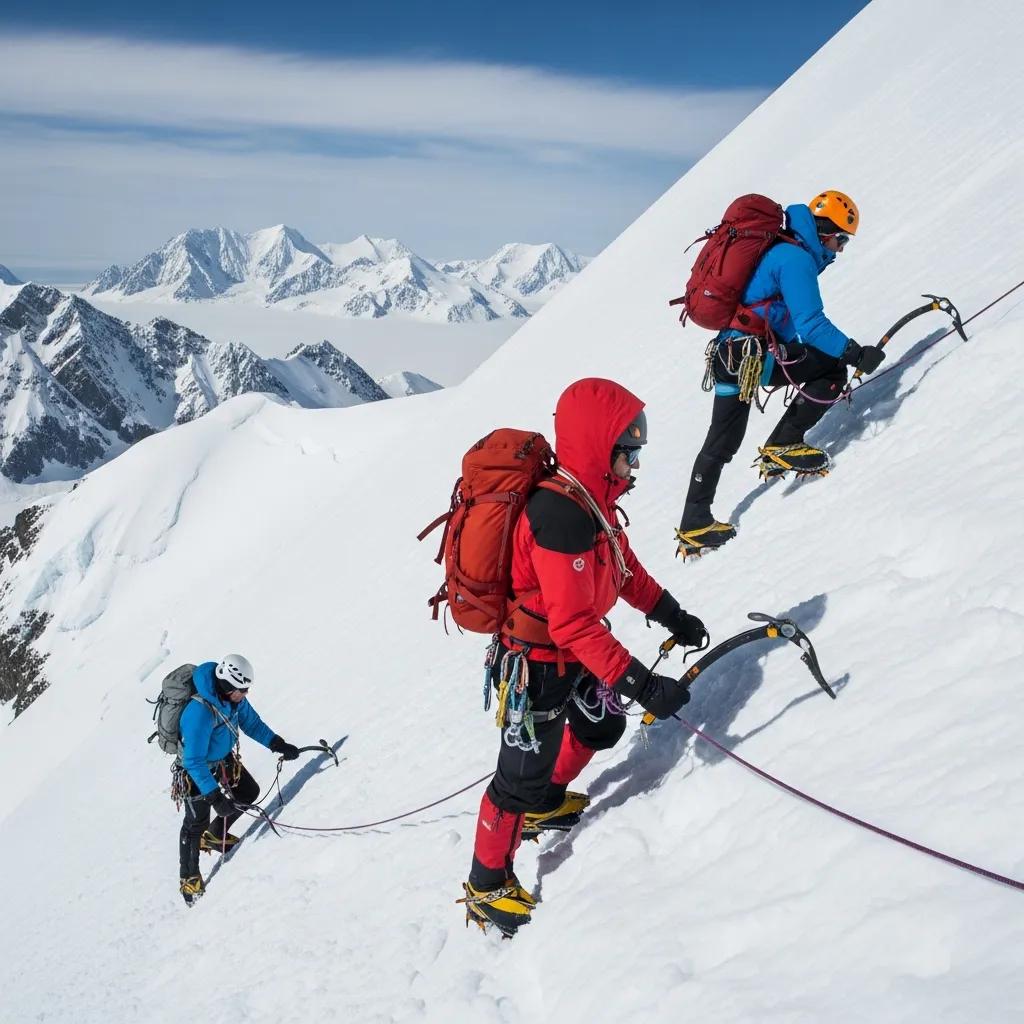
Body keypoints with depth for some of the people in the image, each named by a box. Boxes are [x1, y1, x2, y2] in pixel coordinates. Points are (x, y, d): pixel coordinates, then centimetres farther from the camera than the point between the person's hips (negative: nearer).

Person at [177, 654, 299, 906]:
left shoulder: (234, 697, -16)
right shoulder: (199, 712, -40)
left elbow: (252, 723, 1)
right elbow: (194, 761, -36)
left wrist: (279, 744, -11)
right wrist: (214, 795, -38)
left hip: (225, 759, 8)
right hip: (198, 770, -8)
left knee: (249, 793, 18)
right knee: (197, 823, 1)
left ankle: (215, 835, 40)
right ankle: (189, 877, 23)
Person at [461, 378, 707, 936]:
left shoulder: (591, 502, 0)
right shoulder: (561, 515, -32)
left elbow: (625, 569, 14)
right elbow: (573, 624, -34)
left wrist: (672, 615, 12)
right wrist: (639, 682, -33)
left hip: (572, 655, 10)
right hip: (538, 665, -10)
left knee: (603, 724, 25)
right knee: (524, 774, 2)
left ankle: (544, 805, 49)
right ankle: (486, 887, 21)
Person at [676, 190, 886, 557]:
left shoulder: (778, 250, 21)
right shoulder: (796, 258, -10)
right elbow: (811, 324, -19)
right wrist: (855, 353, -18)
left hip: (726, 354, 10)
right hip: (753, 353, -10)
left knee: (721, 443, 16)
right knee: (834, 369, -3)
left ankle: (694, 527, 22)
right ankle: (783, 446, -1)